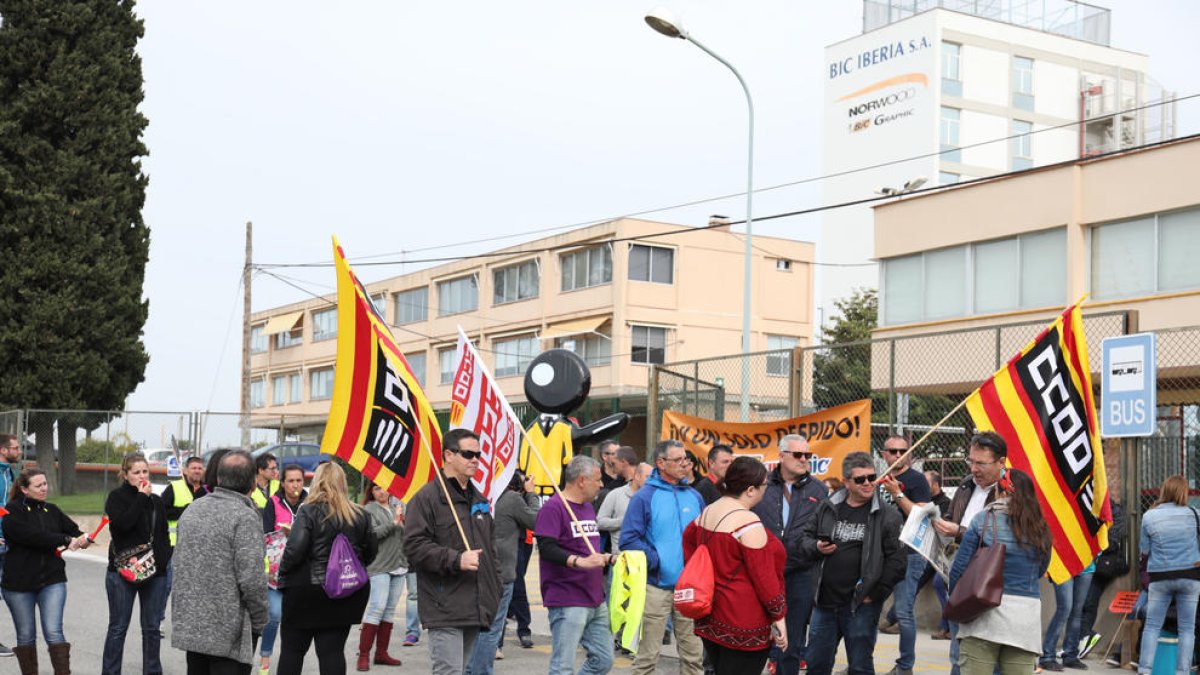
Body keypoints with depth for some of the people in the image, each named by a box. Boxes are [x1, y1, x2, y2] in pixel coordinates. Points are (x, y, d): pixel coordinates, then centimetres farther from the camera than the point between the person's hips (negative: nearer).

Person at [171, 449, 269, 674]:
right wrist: (259, 622, -6)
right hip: (228, 634, -7)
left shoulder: (192, 510, 9)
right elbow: (251, 579, -19)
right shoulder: (246, 517, -16)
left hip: (188, 627, 7)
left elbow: (178, 566, 17)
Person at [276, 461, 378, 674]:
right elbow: (371, 552, 9)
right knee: (333, 650, 6)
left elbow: (294, 549, -17)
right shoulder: (359, 515, 3)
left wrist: (282, 574, -2)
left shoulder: (308, 511, -10)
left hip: (306, 591, -4)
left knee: (292, 648, 10)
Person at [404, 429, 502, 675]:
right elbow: (414, 546, -15)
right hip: (445, 609, -8)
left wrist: (494, 589, 19)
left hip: (476, 608, 8)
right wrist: (456, 560, -23)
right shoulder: (427, 497, -7)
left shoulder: (479, 500, 20)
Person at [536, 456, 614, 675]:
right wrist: (580, 562, -31)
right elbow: (546, 548, -22)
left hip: (596, 602, 9)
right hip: (568, 604, -9)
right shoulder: (554, 507, -11)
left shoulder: (588, 507, 19)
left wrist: (607, 558, 12)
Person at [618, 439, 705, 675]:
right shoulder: (645, 497, -5)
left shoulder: (694, 497, 10)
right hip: (656, 586, -4)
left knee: (693, 654, 9)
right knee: (648, 655, 0)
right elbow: (629, 540, -10)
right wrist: (655, 560, -15)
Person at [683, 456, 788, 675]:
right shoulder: (748, 523, -19)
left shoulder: (708, 512, 7)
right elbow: (764, 577, -18)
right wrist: (779, 616, -12)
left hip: (710, 619, 9)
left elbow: (688, 538, 24)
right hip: (743, 625, -9)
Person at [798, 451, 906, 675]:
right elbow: (805, 537, 15)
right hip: (825, 602, 4)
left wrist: (876, 594, -11)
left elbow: (897, 559, -9)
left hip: (861, 605, -4)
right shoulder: (827, 508, 7)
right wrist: (816, 548, -7)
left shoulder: (888, 515, -5)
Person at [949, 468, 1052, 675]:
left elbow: (959, 567, -2)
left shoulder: (983, 519, -2)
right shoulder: (1040, 529, 7)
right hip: (1026, 614, 3)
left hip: (984, 610, -3)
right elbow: (1040, 571, 17)